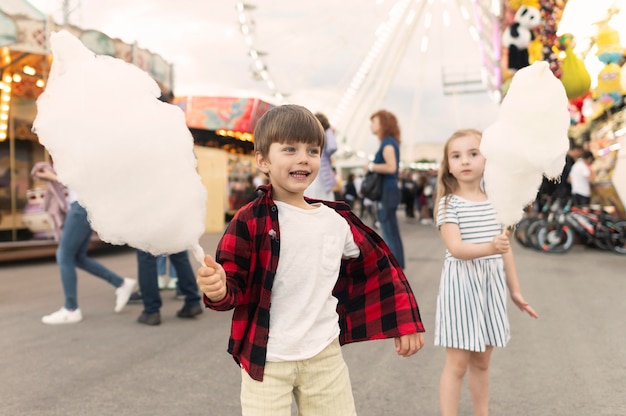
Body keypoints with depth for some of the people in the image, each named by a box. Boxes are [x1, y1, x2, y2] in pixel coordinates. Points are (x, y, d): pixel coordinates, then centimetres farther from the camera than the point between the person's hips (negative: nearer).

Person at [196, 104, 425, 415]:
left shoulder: (337, 221, 0)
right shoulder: (250, 221, -11)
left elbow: (378, 267, 12)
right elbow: (234, 285, -10)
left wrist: (405, 323, 13)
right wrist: (218, 289, -33)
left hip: (325, 355, 4)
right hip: (267, 361, -3)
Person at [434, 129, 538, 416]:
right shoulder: (449, 203, -9)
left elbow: (506, 249, 12)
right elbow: (455, 248, -21)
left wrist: (515, 290, 14)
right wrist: (489, 248, -38)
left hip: (492, 284, 5)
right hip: (461, 284, -5)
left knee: (481, 362, 17)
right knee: (457, 363, 0)